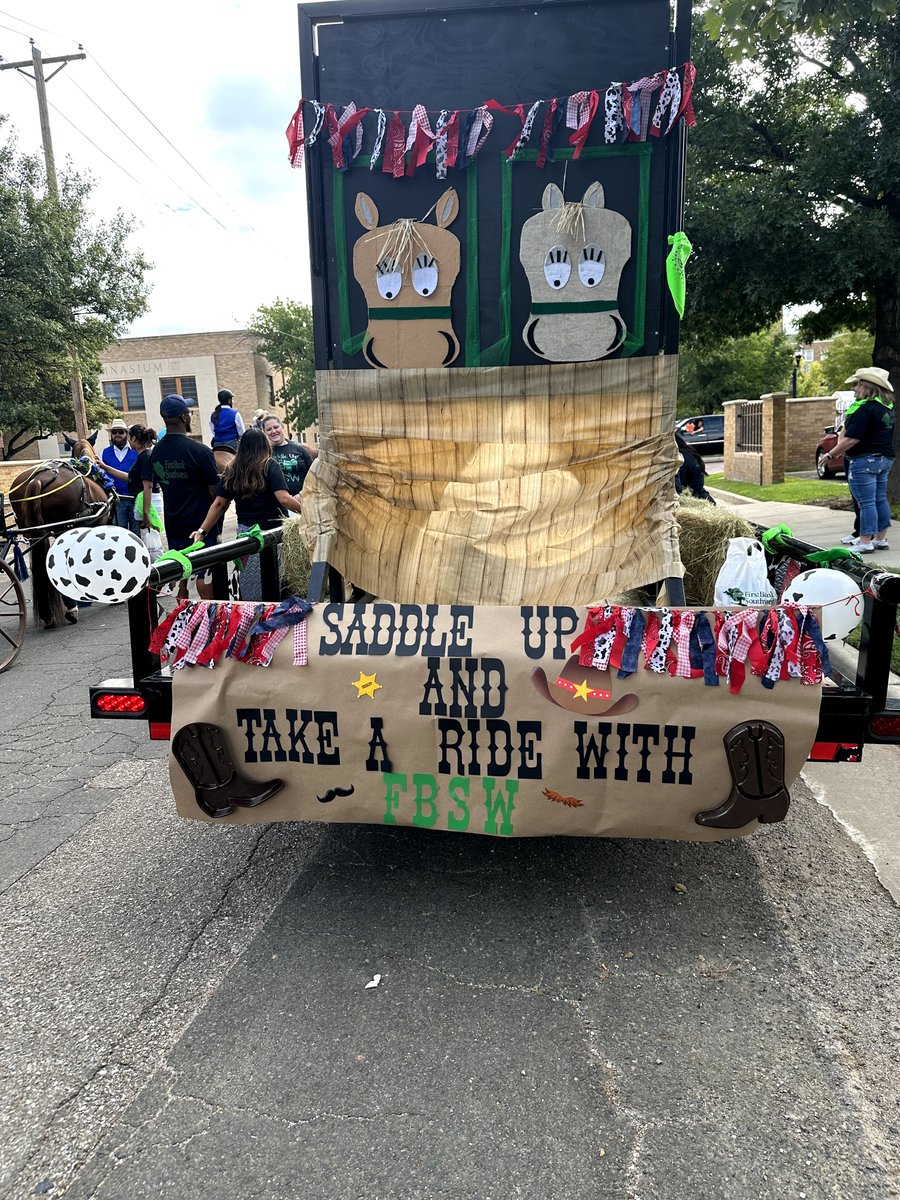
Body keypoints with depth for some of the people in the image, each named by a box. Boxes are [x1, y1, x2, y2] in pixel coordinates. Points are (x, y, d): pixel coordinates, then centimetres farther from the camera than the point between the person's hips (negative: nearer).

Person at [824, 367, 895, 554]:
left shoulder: (865, 409, -19)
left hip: (865, 460, -10)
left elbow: (851, 439, -23)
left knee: (866, 502, -7)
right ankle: (881, 539, 22)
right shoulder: (887, 407, 13)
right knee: (880, 500, 14)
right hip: (885, 458, 10)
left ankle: (865, 542, -4)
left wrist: (831, 454, -13)